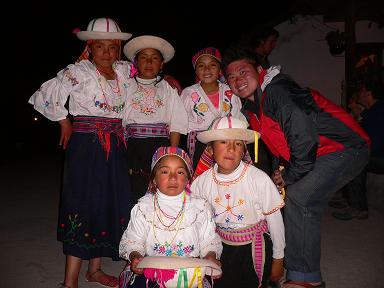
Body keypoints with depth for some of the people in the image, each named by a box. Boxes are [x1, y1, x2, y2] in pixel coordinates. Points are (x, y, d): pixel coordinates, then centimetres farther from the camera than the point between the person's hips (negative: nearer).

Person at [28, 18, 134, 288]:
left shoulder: (123, 70, 9)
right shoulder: (79, 71, -6)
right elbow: (44, 97, -8)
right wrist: (64, 120, 0)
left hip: (114, 148, 6)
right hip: (86, 146, -6)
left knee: (110, 204, 8)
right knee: (84, 204, -5)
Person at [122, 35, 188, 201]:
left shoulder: (168, 88, 9)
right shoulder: (127, 86, 11)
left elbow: (176, 125, 4)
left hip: (162, 145, 0)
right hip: (134, 148, 0)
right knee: (136, 193, 0)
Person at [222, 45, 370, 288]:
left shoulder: (277, 90, -21)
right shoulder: (252, 105, 8)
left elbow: (304, 136, -26)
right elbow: (276, 141, 18)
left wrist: (291, 176, -14)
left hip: (345, 148, -10)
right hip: (318, 156, 10)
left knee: (298, 199, -20)